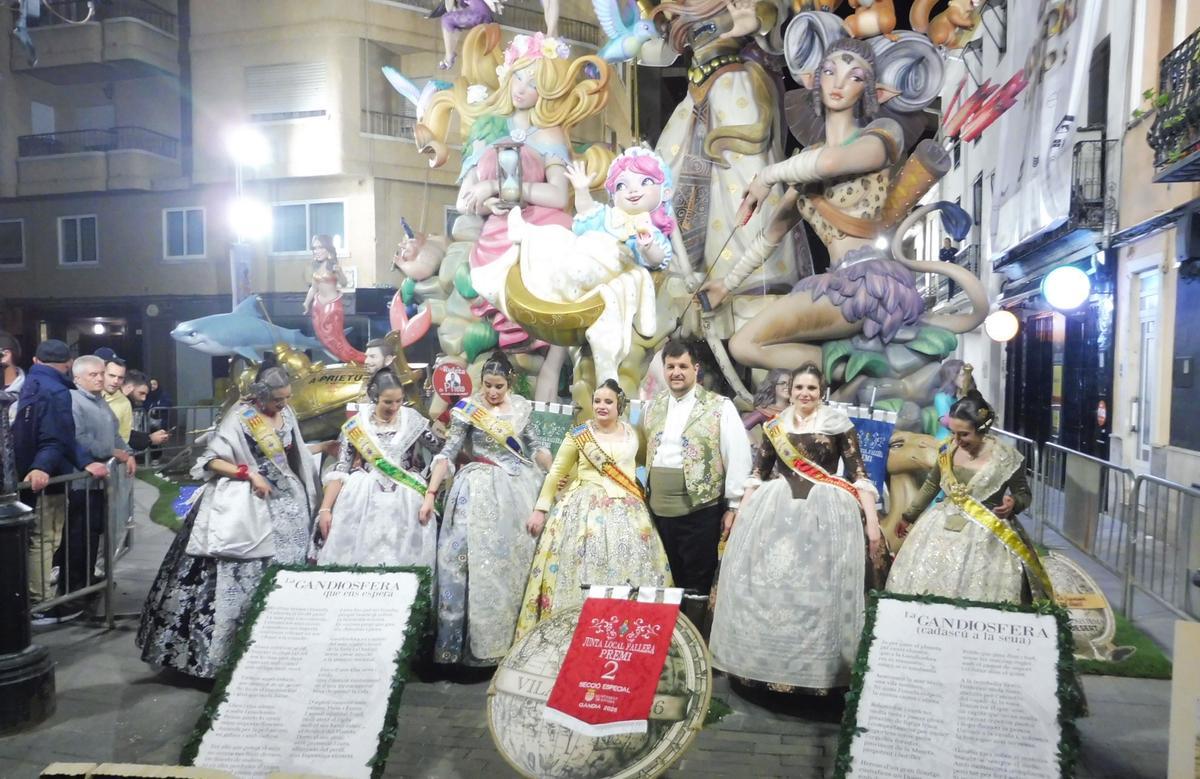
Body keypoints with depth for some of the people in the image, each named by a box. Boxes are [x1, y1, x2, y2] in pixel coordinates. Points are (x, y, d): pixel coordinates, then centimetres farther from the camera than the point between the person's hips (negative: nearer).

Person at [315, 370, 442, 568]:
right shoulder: (356, 424, 2)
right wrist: (325, 508, -5)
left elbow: (442, 450, 7)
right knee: (354, 540, -17)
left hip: (405, 492, 0)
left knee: (403, 548, -17)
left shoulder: (413, 419, 4)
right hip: (365, 492, 0)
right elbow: (340, 469, 1)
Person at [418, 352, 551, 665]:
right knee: (481, 561, -7)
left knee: (520, 559, 7)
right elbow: (448, 453, -11)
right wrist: (430, 493, -17)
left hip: (521, 487, 4)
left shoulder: (522, 406, 5)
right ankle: (480, 641, 0)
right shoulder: (468, 409, -7)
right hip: (482, 489, -4)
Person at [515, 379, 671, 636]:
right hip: (585, 509, -3)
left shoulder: (632, 433, 8)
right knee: (580, 568, -6)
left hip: (627, 512, 3)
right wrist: (540, 509, 2)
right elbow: (556, 473, 5)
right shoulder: (579, 435, 0)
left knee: (627, 569, 2)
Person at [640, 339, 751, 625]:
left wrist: (734, 505, -8)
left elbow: (738, 457, -7)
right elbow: (644, 453, 16)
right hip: (659, 509, 4)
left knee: (697, 582, 4)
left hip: (700, 509, -4)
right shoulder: (652, 407, 10)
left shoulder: (720, 407, -5)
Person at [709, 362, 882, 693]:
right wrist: (741, 513, 12)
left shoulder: (839, 423, 2)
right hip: (775, 510, 3)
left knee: (820, 588, -2)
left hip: (825, 512, -2)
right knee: (767, 584, 3)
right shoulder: (774, 425, 11)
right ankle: (767, 662, 18)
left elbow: (858, 474, -2)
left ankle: (818, 666, 12)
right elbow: (758, 473, 15)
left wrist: (873, 521, -10)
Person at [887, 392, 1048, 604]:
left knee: (980, 588, -12)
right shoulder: (949, 449, -2)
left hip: (988, 531, -4)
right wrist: (909, 516, 18)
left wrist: (1013, 503, -23)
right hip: (945, 523, 4)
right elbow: (931, 485, 12)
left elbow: (1024, 494, 1)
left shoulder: (1006, 458, -13)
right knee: (925, 580, -1)